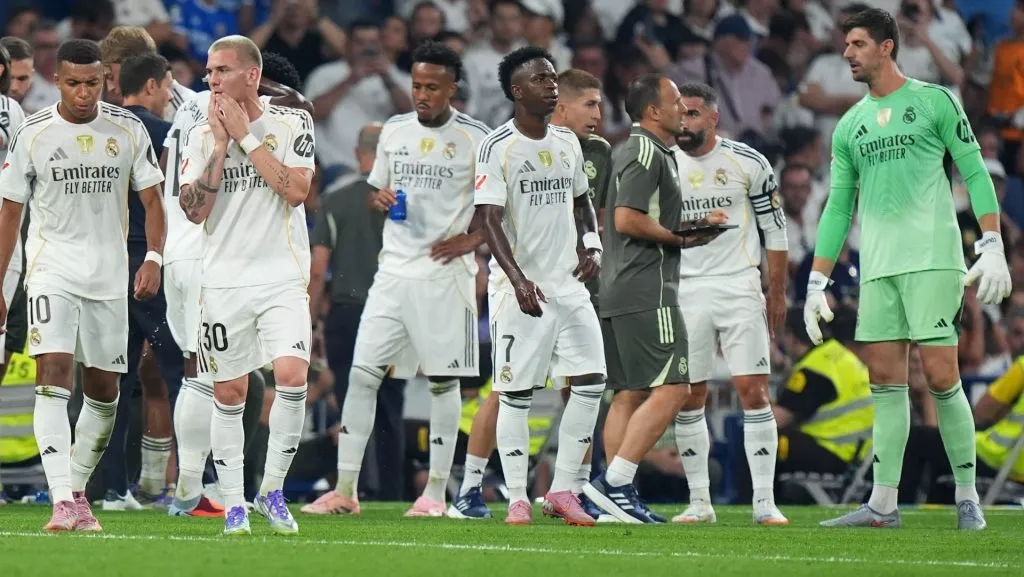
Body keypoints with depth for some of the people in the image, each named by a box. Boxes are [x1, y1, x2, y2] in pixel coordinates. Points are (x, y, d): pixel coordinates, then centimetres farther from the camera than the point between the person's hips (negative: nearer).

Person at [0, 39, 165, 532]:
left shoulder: (128, 130, 1)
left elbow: (151, 199, 6)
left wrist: (153, 258, -10)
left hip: (109, 276, 3)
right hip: (52, 269, -3)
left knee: (103, 390, 8)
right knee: (54, 376, -18)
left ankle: (77, 489, 26)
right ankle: (62, 503, -26)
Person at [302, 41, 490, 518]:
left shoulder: (475, 138, -4)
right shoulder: (394, 130, 10)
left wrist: (472, 239, -11)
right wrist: (380, 198, -1)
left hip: (445, 274, -4)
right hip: (394, 271, 4)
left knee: (443, 380, 1)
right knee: (361, 374, -2)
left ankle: (436, 491, 10)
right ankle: (345, 489, 1)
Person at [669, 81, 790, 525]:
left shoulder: (748, 164, -1)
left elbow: (774, 229, 6)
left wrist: (777, 293, 5)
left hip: (739, 289, -2)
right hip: (684, 293, 2)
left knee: (753, 391, -8)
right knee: (687, 398, 1)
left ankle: (765, 502, -6)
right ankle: (699, 502, 8)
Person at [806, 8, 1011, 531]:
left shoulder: (934, 102, 2)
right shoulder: (849, 126, 16)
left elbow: (975, 174, 0)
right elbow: (838, 207, 19)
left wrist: (992, 249, -10)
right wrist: (816, 284, 14)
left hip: (932, 261, -5)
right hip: (877, 267, 5)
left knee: (940, 376, -10)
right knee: (885, 381, 2)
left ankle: (968, 498, -1)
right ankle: (883, 504, 3)